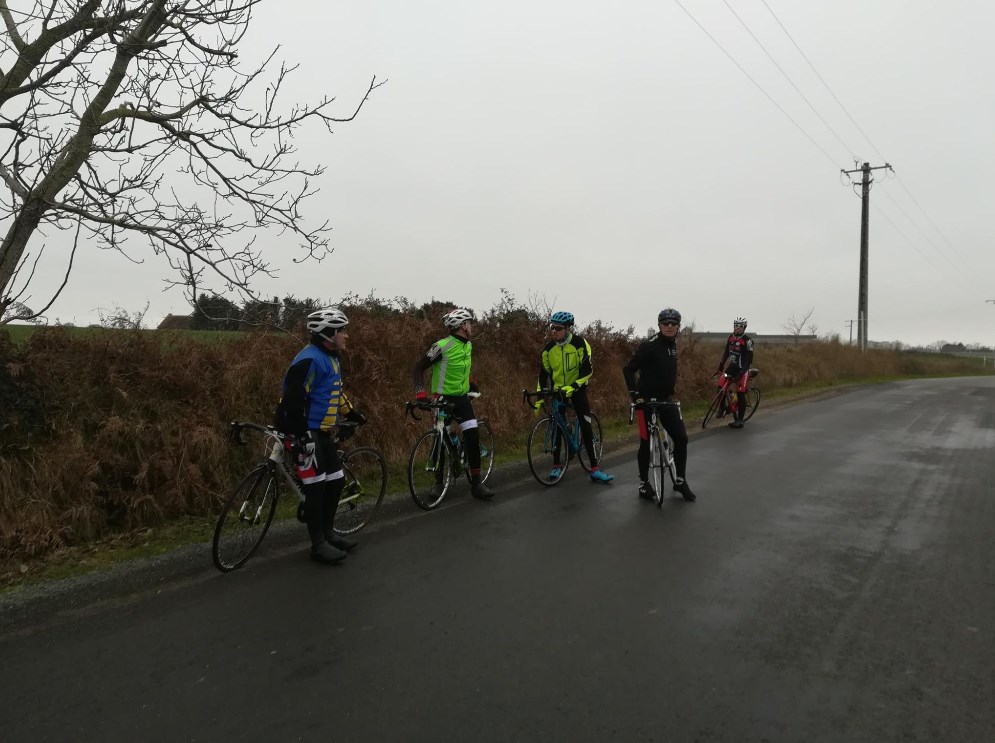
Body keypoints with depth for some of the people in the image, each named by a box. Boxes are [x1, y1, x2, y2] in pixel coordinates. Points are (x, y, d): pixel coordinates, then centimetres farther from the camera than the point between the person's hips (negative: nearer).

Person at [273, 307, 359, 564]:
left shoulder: (331, 358, 11)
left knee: (336, 480, 11)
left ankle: (328, 533, 25)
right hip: (304, 433, -10)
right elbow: (293, 400, -24)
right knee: (316, 485, -5)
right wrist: (302, 435, -23)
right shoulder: (310, 360, -20)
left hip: (322, 432, 10)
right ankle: (318, 544, 5)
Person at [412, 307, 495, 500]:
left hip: (461, 398, 5)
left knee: (473, 435, -9)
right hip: (443, 398, -5)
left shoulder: (468, 346, 4)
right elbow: (419, 367, -14)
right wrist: (420, 392, -23)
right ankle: (440, 481, 20)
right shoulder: (442, 346, -18)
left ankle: (476, 482, -4)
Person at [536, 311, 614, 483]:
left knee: (586, 427, -9)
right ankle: (557, 465, 16)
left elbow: (587, 370, -20)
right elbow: (543, 374, 0)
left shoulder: (580, 344, -18)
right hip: (557, 390, 3)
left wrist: (572, 387, -32)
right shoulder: (548, 348, -7)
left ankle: (595, 469, -8)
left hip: (577, 389, -3)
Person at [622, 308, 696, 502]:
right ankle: (644, 484, 17)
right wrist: (634, 393, -22)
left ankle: (680, 480, 17)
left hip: (667, 399, 7)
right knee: (647, 442, 2)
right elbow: (628, 369, -17)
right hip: (647, 400, -7)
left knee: (681, 438, 3)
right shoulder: (649, 346, -16)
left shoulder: (672, 345, 8)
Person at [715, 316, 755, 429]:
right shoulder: (731, 337, 4)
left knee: (740, 394, -7)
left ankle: (739, 420, -1)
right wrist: (721, 365, 5)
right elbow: (726, 352, 13)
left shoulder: (747, 340, -16)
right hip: (732, 366, 6)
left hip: (742, 369, -6)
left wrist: (741, 373, -27)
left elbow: (749, 359, -19)